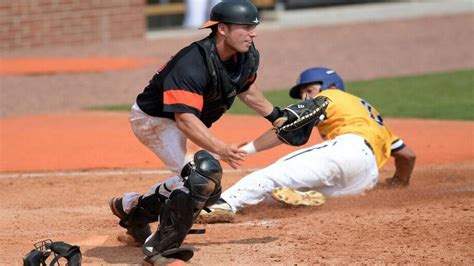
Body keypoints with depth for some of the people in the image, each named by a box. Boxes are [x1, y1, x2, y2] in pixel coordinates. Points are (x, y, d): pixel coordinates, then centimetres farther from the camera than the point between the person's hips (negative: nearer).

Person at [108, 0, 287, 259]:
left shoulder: (247, 57, -11)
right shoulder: (192, 65, -37)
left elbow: (246, 89, 12)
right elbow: (185, 119, -44)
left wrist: (276, 116, 10)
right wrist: (221, 148, -55)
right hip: (153, 119, -9)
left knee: (207, 189, 13)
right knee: (204, 173, -26)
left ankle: (131, 207, 31)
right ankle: (161, 246, -14)